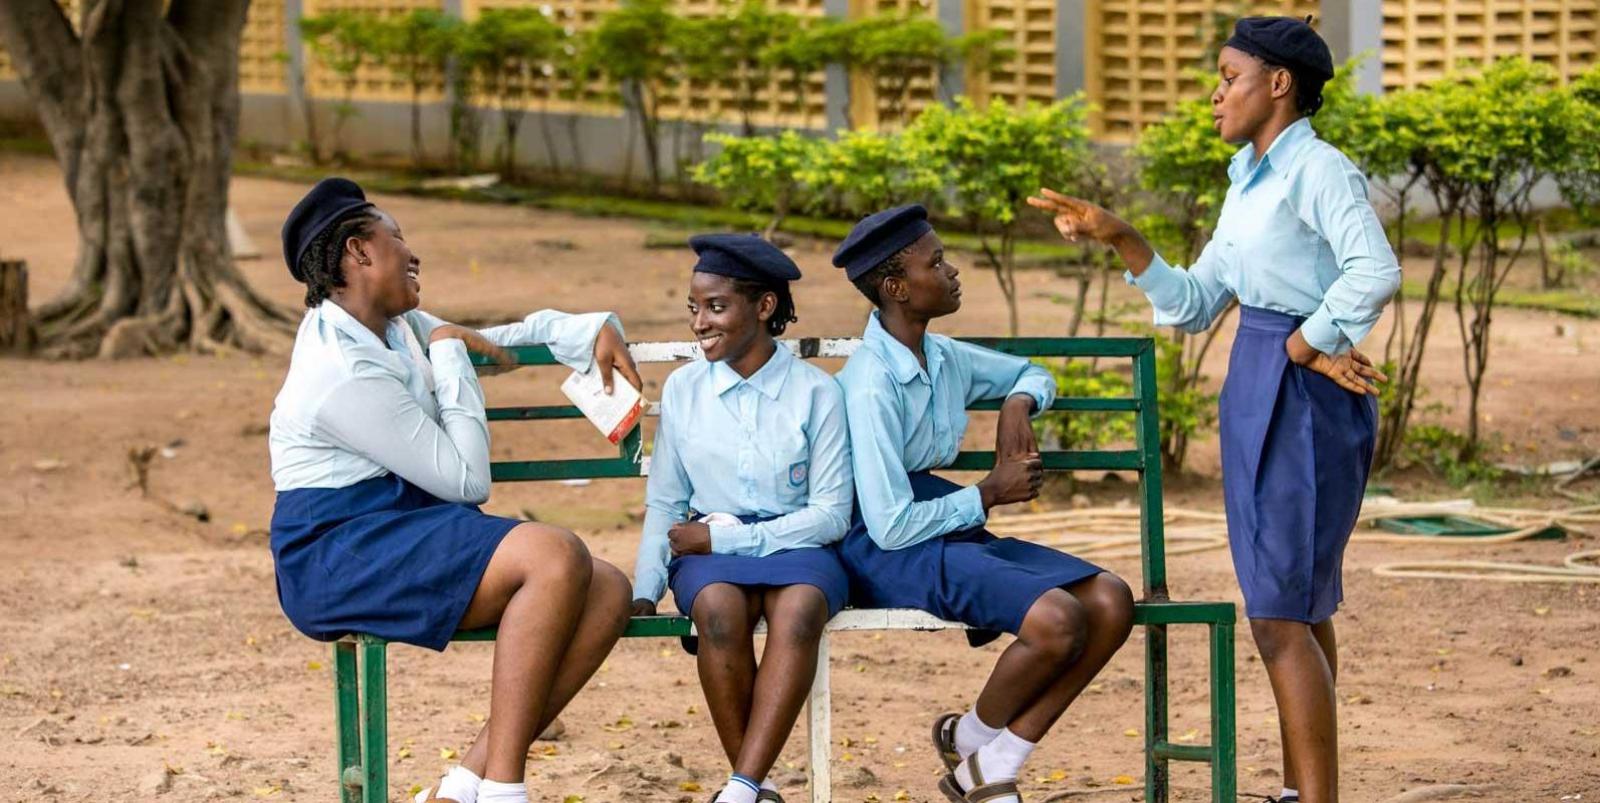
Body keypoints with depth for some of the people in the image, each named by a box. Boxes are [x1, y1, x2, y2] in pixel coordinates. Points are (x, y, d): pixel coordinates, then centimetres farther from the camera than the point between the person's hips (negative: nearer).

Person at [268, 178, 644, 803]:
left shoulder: (396, 326, 14)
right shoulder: (346, 374, -17)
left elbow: (495, 342, 31)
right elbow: (467, 478, -13)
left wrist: (594, 330, 14)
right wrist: (449, 351, -5)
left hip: (406, 540, 10)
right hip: (340, 558, -10)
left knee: (608, 592, -9)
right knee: (558, 556, -30)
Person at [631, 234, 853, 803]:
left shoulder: (816, 392, -1)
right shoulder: (683, 388, 9)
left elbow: (831, 514, -4)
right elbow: (664, 504, 13)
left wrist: (727, 537, -12)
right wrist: (645, 589, -3)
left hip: (796, 545, -2)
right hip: (708, 550, 2)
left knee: (799, 608, -38)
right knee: (717, 606, -36)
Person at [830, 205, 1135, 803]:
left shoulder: (943, 358, 9)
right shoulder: (872, 388, -17)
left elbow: (1031, 374, 31)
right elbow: (891, 524, -20)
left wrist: (1017, 405, 6)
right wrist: (991, 493, -9)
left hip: (952, 530, 9)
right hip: (889, 552, -9)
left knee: (1111, 602, -13)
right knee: (1057, 620, -29)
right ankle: (973, 740, 2)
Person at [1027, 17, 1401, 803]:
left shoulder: (1318, 170, -13)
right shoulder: (1248, 183, 14)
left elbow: (1376, 271, -29)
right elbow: (1194, 304, 16)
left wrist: (1306, 344, -19)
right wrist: (1121, 240, 7)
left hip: (1306, 400, -9)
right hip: (1255, 397, 9)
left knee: (1279, 611, -9)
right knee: (1297, 605, 14)